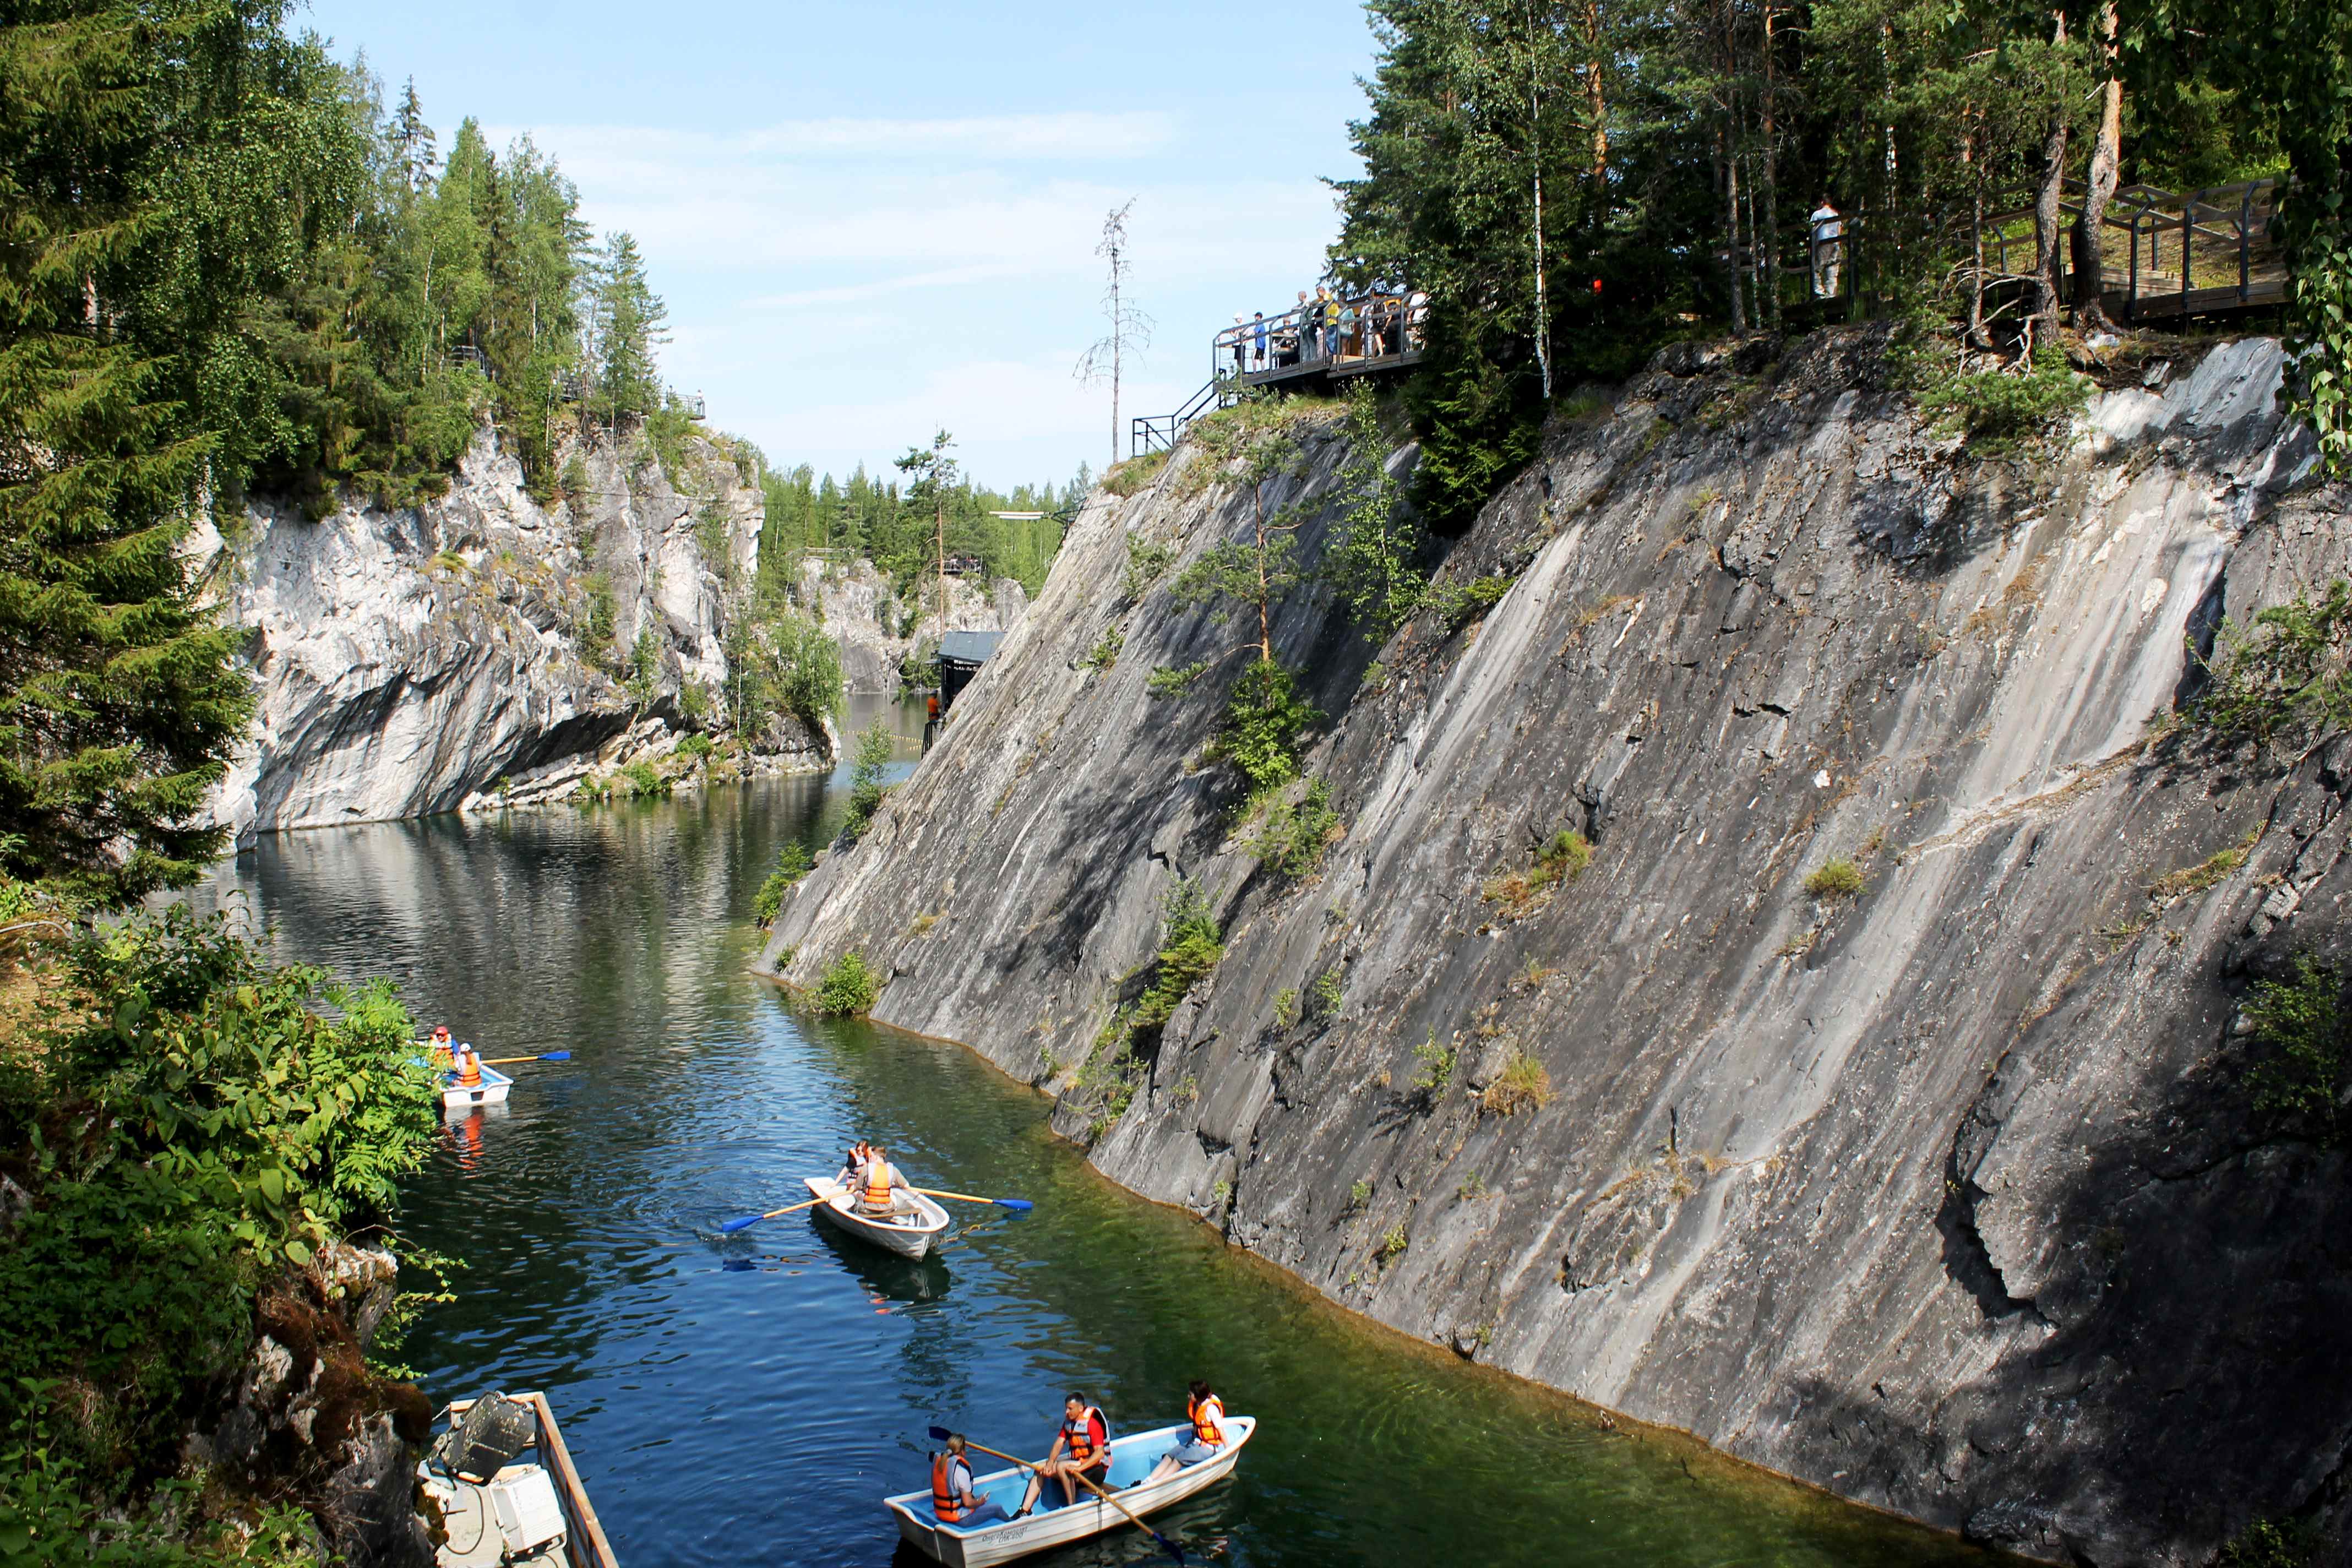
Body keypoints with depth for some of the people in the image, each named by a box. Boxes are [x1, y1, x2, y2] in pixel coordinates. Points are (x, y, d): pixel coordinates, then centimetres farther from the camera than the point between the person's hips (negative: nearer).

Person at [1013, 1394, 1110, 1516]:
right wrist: (1050, 1463, -16)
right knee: (1040, 1469, -1)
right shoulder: (1068, 1422, 8)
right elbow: (1059, 1443, 0)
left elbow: (1100, 1453, -27)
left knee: (1061, 1466, -31)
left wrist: (1080, 1468, -36)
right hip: (1076, 1464, 9)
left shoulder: (1092, 1424, -18)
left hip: (1096, 1469, -9)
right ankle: (1025, 1511, -8)